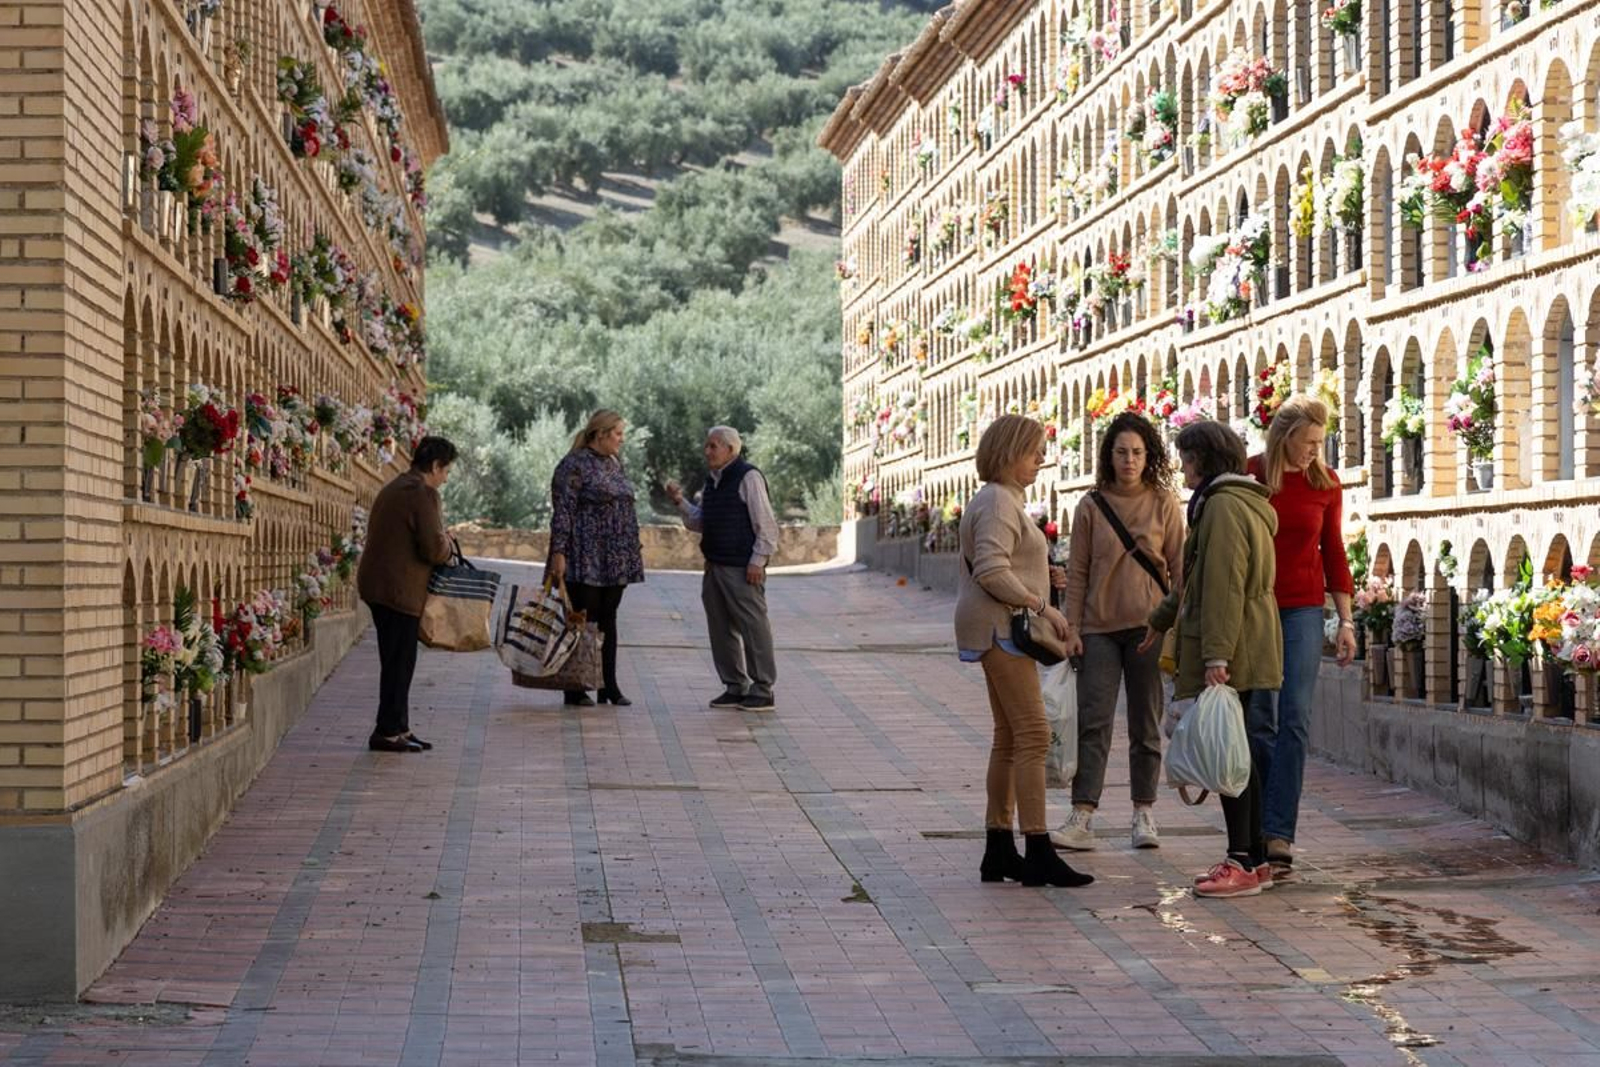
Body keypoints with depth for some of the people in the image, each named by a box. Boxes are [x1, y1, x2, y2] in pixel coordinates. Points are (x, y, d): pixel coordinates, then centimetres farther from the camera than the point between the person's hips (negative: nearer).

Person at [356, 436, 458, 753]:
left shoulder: (394, 488, 18)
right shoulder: (423, 494, -14)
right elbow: (434, 548, -19)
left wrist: (442, 545, 16)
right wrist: (449, 546, 2)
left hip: (377, 584, 10)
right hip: (399, 589, -10)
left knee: (396, 660, 14)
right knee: (399, 662, -4)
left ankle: (397, 728, 18)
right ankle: (388, 732, -1)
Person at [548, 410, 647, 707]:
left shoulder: (614, 464, 16)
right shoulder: (574, 465, -9)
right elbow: (562, 512, -13)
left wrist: (636, 547, 20)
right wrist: (559, 552, -18)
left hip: (615, 560, 7)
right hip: (585, 559, -7)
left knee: (608, 619, 9)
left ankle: (609, 685, 13)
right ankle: (575, 689, 3)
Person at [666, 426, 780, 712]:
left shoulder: (748, 477, -10)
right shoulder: (712, 481, 16)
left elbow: (767, 524, -12)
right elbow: (700, 522, 21)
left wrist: (758, 560, -17)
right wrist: (680, 502, 6)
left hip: (743, 569, -9)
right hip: (715, 567, 9)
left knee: (753, 627, -4)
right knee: (721, 629, 11)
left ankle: (763, 691, 0)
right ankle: (735, 687, 19)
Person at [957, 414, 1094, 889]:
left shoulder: (1003, 499, 20)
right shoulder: (998, 502, -13)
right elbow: (991, 570, -23)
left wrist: (1042, 575, 17)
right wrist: (1041, 606, -21)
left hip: (1002, 629, 11)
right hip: (1000, 627, -11)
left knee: (1009, 739, 11)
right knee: (1032, 734, -13)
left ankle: (999, 852, 14)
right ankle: (1038, 854, -13)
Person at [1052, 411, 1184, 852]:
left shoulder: (1163, 504, 1)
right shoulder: (1091, 506, 4)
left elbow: (1180, 567, 2)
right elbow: (1077, 571, 6)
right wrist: (1071, 626, 0)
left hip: (1148, 626, 0)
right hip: (1099, 628, 1)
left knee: (1146, 724, 8)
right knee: (1092, 724, -5)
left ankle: (1144, 814, 17)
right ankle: (1081, 819, -8)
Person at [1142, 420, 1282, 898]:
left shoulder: (1224, 506, -14)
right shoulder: (1242, 502, 21)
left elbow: (1223, 588, -22)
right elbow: (1197, 575, 32)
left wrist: (1216, 656, -25)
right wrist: (1163, 618, 41)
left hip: (1231, 652, -11)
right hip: (1248, 651, 11)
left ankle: (1243, 864, -7)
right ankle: (1253, 859, 17)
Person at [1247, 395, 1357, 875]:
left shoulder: (1325, 484, 4)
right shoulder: (1247, 476, -2)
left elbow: (1334, 554, 10)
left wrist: (1346, 620, 7)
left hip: (1303, 610, 1)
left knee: (1294, 721, -9)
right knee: (1257, 722, 3)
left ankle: (1278, 835, -11)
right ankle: (1262, 829, 14)